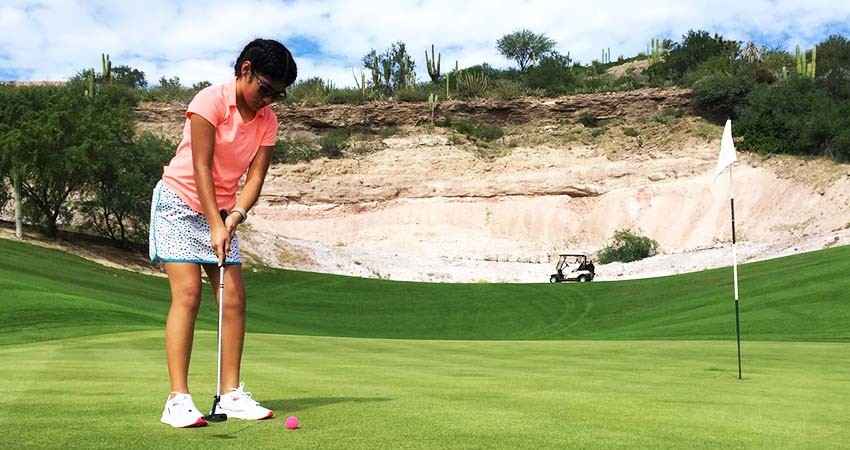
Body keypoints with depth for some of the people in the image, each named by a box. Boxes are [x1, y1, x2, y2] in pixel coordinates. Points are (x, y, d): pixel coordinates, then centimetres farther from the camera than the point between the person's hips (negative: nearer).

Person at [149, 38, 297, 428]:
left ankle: (231, 394, 5)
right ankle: (178, 399, -13)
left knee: (235, 297, -2)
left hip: (221, 212, 6)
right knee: (188, 293, -15)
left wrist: (236, 214, -21)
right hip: (180, 202, -6)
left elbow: (256, 174, -5)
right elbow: (201, 166, -20)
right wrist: (215, 225, -24)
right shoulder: (210, 100, -16)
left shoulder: (268, 120, 0)